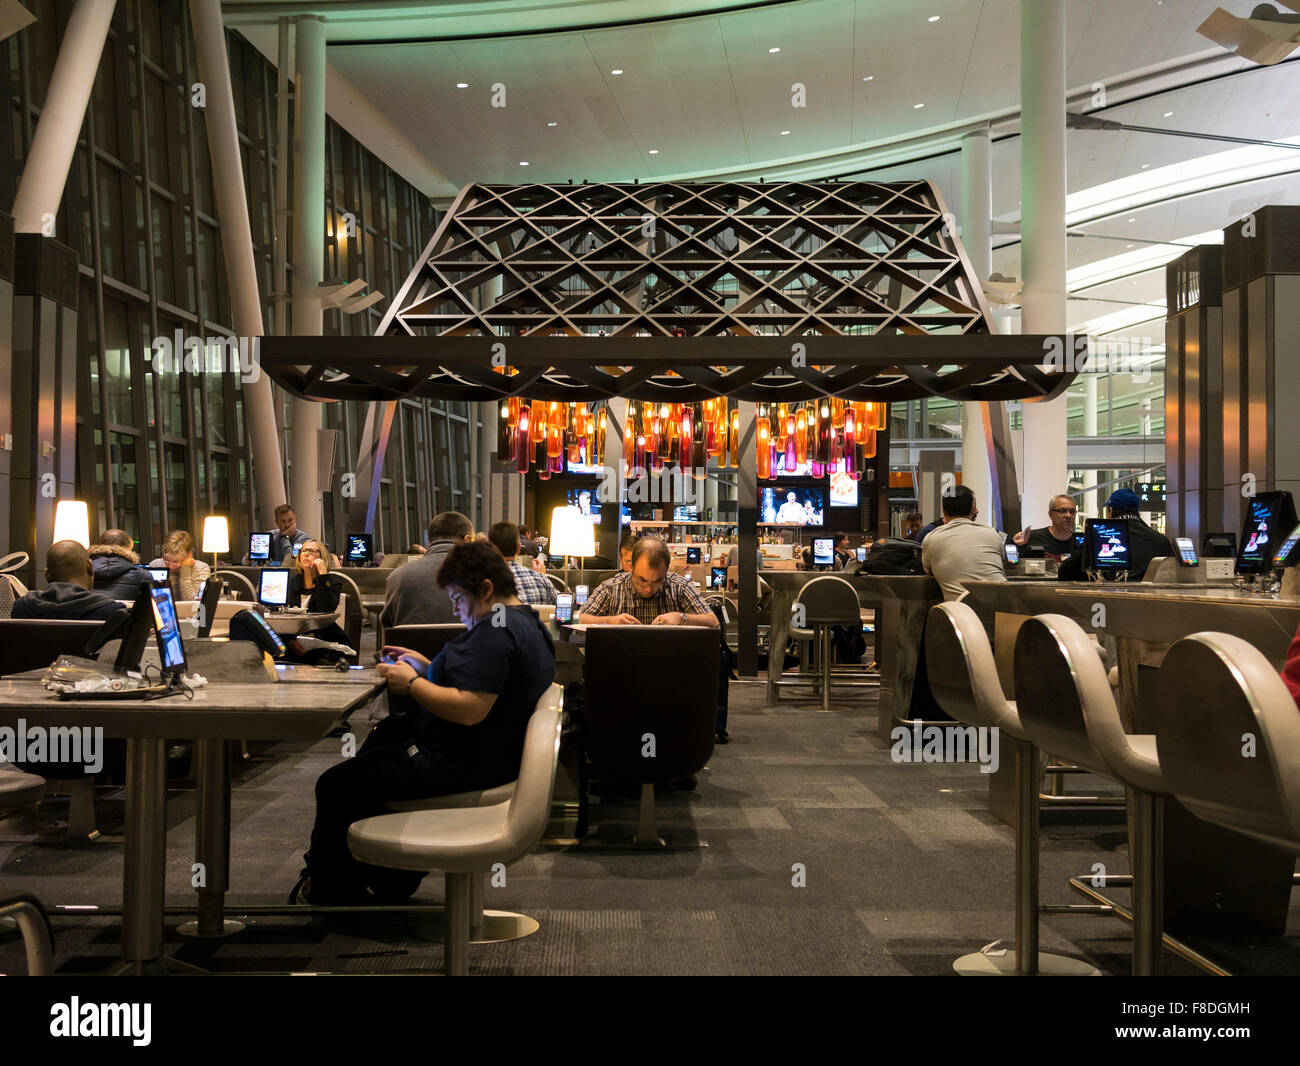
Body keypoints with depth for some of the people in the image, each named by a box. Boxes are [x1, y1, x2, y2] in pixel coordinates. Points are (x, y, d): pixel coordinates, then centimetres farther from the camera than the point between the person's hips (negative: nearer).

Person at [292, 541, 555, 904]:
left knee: (334, 786, -1)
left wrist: (411, 683, -17)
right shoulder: (527, 623, 11)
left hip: (460, 766, -12)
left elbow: (469, 710, -31)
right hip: (491, 754, 12)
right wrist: (426, 667, 12)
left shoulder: (495, 631, -23)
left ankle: (330, 894, 20)